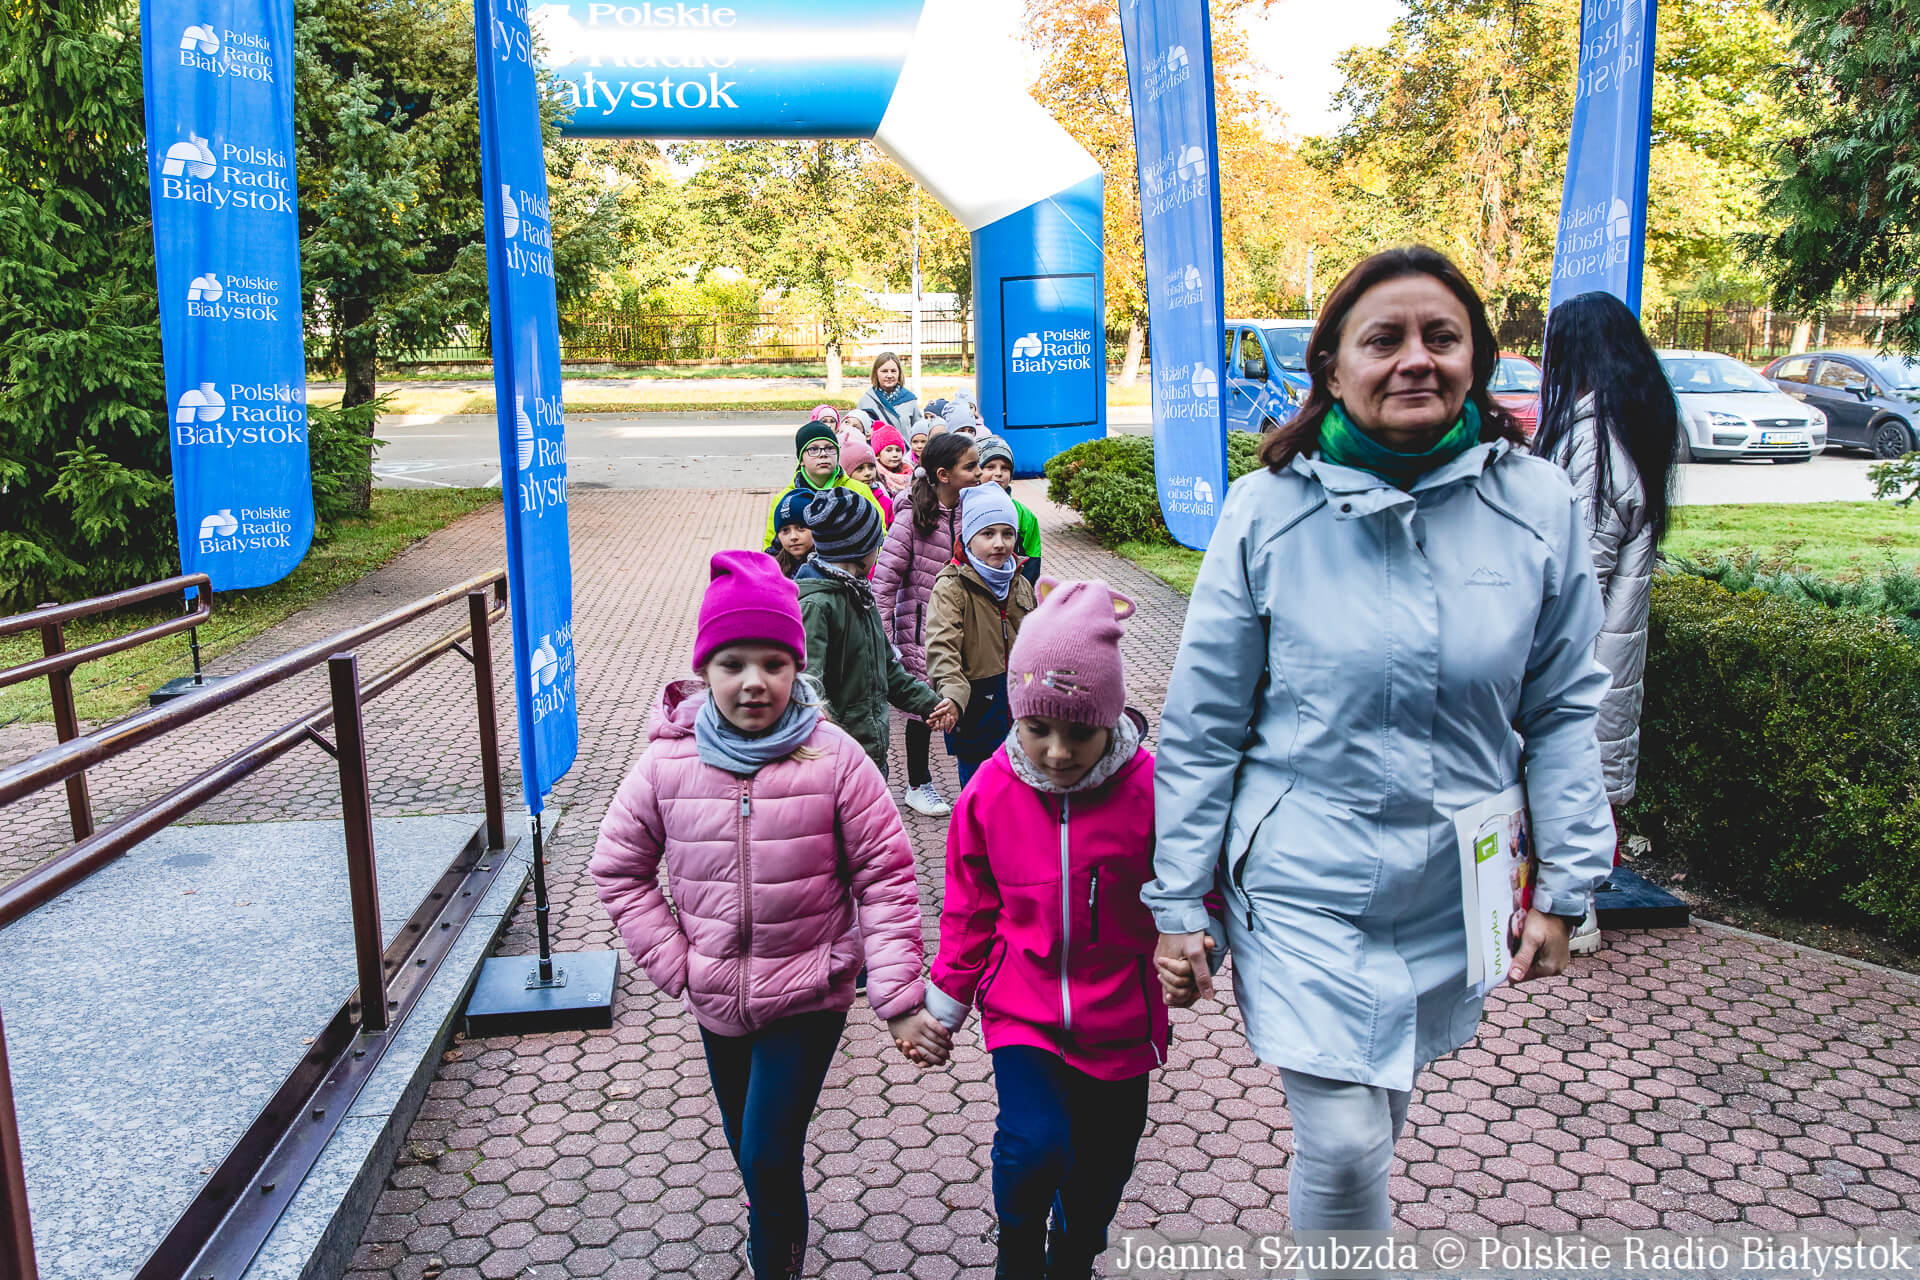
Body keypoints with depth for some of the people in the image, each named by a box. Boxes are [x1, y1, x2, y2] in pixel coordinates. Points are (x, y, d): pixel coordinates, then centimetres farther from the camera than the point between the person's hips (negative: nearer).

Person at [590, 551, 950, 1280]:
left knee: (769, 1157, -6)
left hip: (809, 999, -3)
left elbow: (885, 878, -13)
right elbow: (618, 869, 1)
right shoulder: (667, 763, -11)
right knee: (748, 1150, 23)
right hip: (715, 1002, 4)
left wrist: (900, 1000, -14)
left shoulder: (835, 760, -17)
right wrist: (673, 964, -6)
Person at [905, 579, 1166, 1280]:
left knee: (1098, 1174, 16)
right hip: (1022, 1014, 0)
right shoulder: (992, 790, -11)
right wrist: (946, 999, 9)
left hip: (1119, 1025, 0)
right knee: (1034, 1144, -20)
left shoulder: (1150, 789, -18)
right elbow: (971, 906, 3)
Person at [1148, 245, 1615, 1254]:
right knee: (1344, 1150, -4)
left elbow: (1565, 707, 5)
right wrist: (1177, 906, -4)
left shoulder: (1538, 505, -5)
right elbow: (1202, 727, -5)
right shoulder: (1269, 510, -11)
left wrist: (1565, 885, 5)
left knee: (1371, 1120, 20)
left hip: (1454, 889, 3)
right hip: (1302, 883, -3)